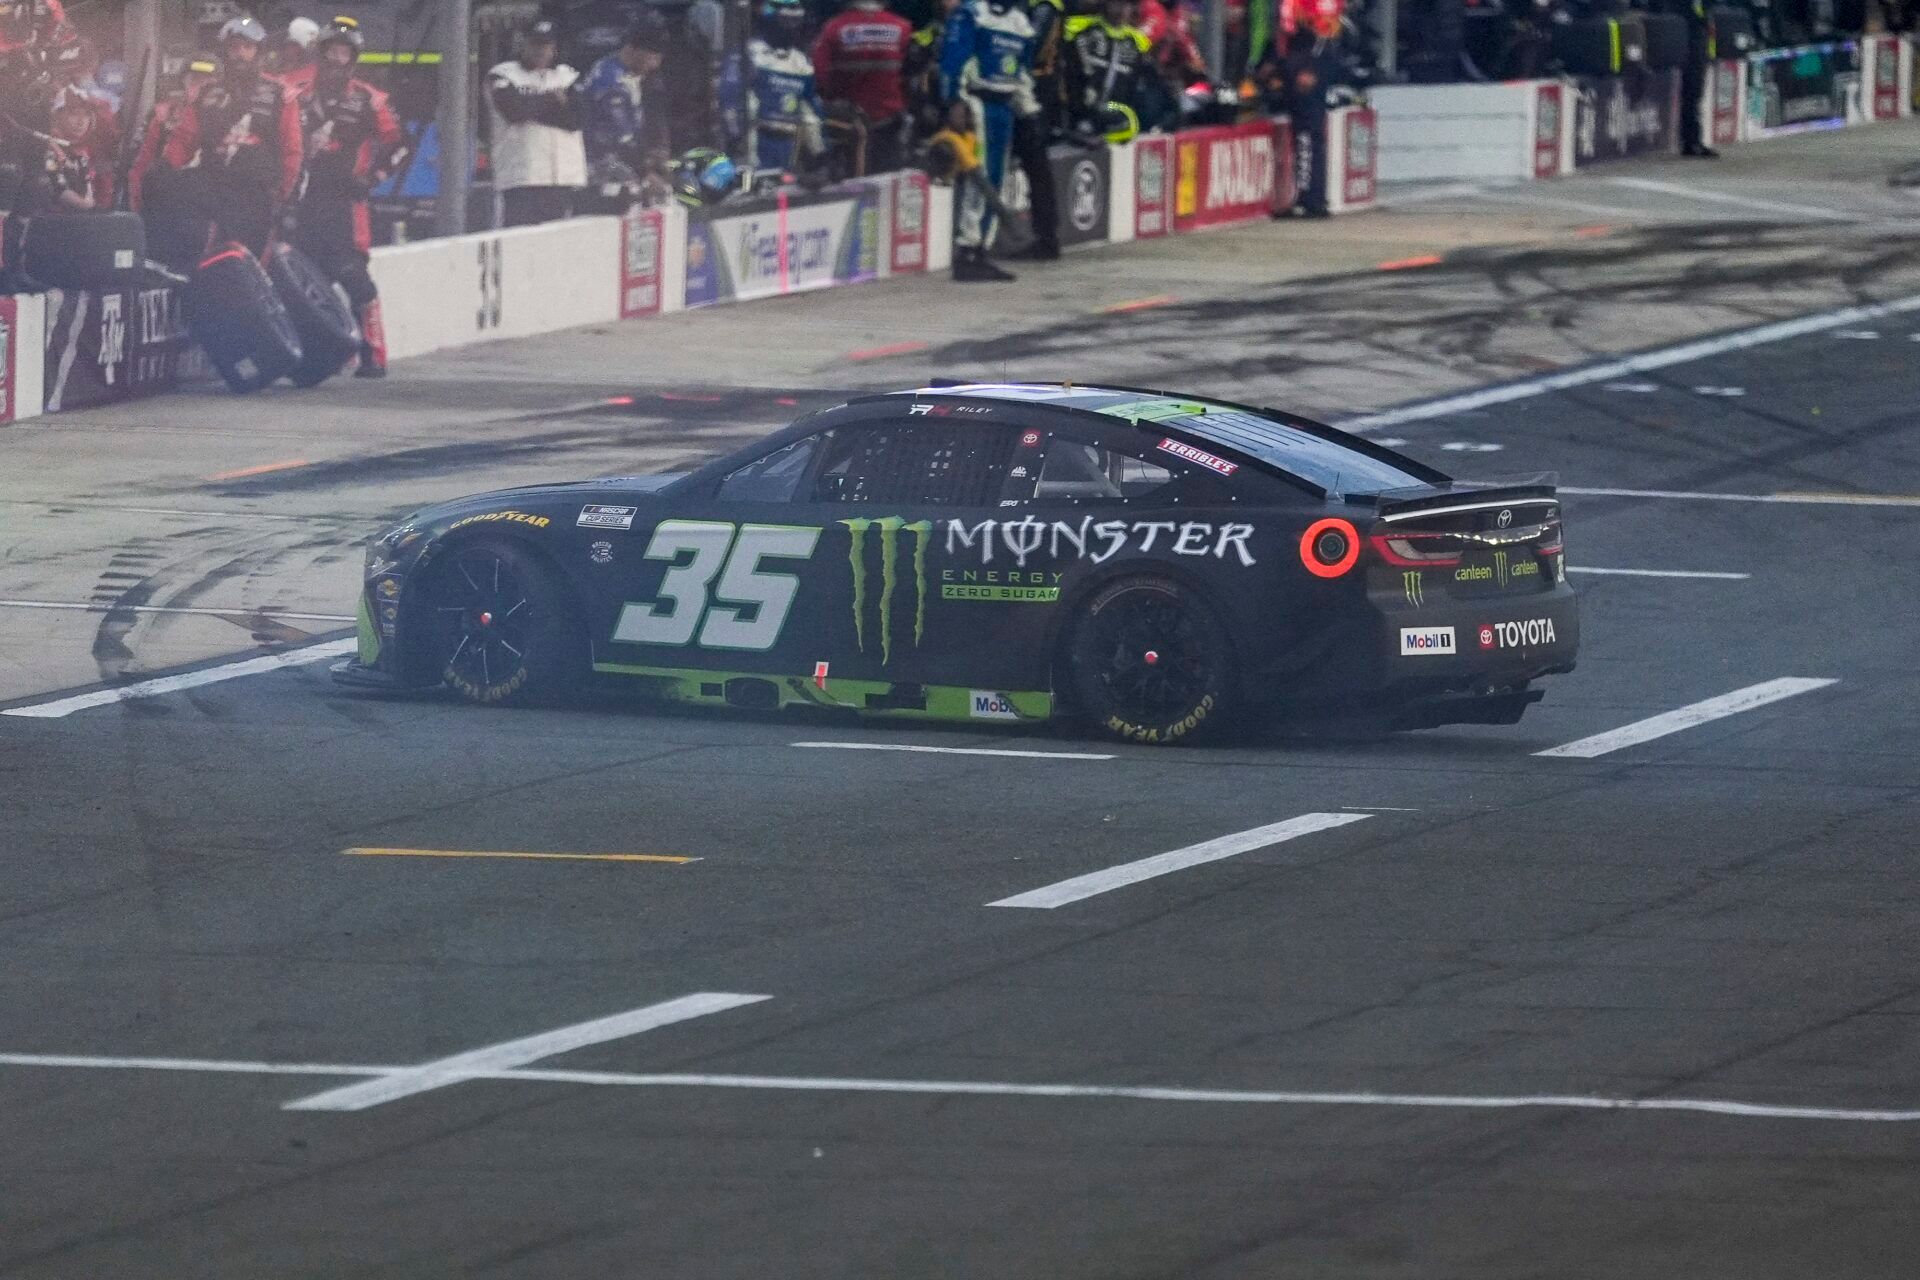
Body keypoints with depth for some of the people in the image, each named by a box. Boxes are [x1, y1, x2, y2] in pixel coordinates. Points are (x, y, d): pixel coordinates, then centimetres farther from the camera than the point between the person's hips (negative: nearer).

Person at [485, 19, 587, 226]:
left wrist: (531, 108, -5)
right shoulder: (502, 75, 6)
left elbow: (574, 118, -1)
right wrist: (554, 100, 0)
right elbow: (514, 110, -11)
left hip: (566, 176, 3)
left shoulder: (569, 76, 14)